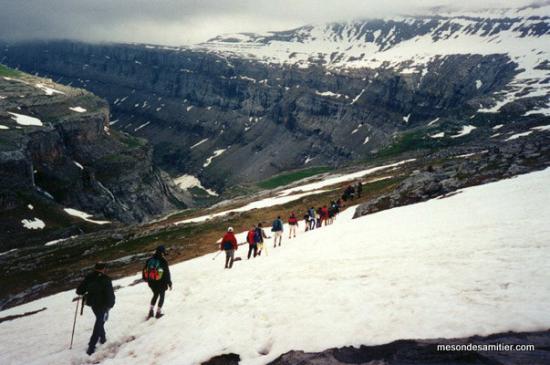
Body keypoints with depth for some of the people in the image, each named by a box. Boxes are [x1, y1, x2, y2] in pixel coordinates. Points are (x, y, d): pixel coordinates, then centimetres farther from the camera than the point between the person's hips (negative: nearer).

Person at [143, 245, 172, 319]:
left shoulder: (149, 260, -3)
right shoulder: (163, 261, -18)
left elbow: (144, 270, 8)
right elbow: (167, 273, -14)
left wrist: (145, 279, 25)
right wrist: (169, 283, -2)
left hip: (151, 283, 4)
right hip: (161, 283, -4)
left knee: (155, 295, 26)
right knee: (162, 296, 18)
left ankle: (151, 311, 21)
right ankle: (158, 312, 20)